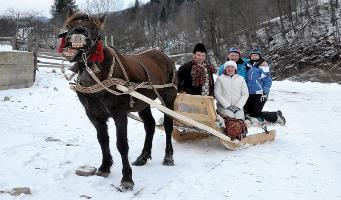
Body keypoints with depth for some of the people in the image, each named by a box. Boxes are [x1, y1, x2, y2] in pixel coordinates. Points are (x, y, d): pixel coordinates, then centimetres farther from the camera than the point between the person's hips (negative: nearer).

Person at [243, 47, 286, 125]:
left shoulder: (263, 65, -3)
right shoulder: (249, 65, 16)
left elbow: (268, 80, -8)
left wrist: (265, 92, -16)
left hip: (260, 94, -7)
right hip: (250, 94, 7)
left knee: (255, 113, -11)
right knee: (247, 111, 3)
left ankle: (276, 116, 8)